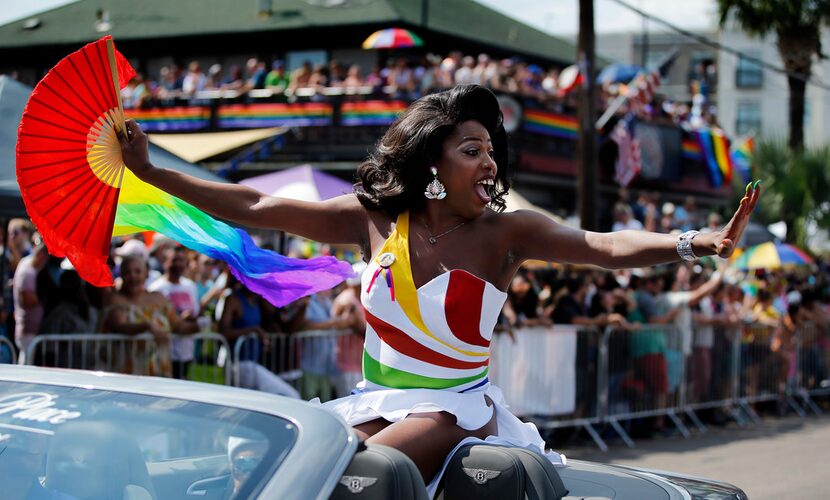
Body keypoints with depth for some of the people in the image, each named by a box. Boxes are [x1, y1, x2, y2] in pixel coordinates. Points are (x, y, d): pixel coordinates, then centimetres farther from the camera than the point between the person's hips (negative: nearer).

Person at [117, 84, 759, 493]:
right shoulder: (375, 218, 0)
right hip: (375, 401, 3)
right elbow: (253, 208, 4)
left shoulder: (503, 232, -8)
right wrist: (150, 171, 3)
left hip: (456, 406, -3)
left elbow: (605, 246, -23)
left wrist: (694, 243, -40)